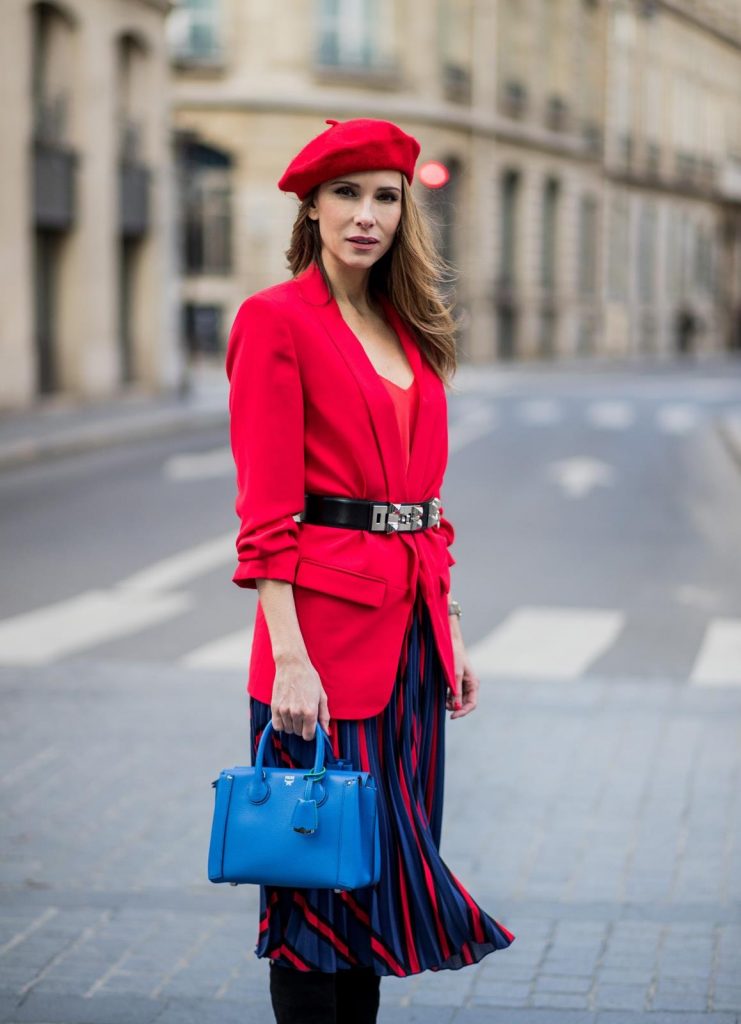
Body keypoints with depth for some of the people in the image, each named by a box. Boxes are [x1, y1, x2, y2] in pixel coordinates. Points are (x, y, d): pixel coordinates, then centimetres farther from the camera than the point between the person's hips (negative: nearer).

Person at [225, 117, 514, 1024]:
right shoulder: (275, 320, -8)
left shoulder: (410, 332, 14)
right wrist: (289, 657, -20)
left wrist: (449, 634, 12)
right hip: (327, 619, -7)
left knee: (383, 872, 13)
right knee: (323, 874, 1)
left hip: (411, 627, 7)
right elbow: (264, 511, -13)